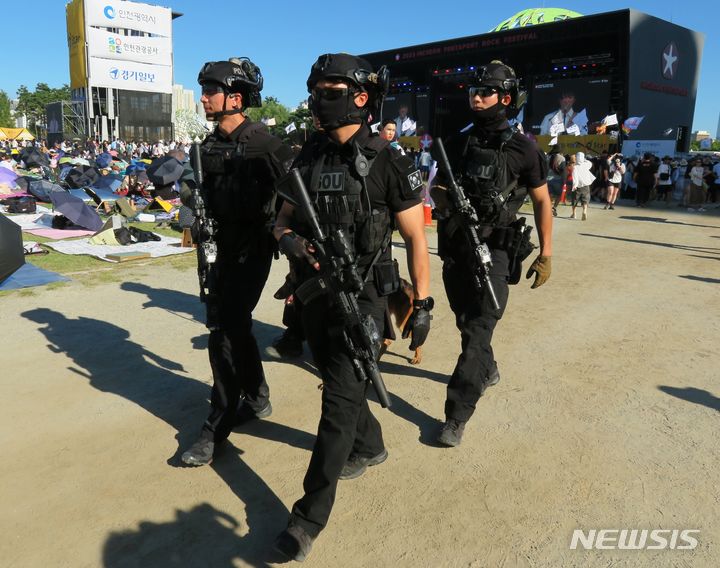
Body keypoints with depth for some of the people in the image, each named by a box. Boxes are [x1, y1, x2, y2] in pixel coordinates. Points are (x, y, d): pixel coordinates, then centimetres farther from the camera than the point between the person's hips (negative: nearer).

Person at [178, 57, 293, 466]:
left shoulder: (262, 143, -15)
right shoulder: (211, 143, 10)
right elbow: (214, 194, 16)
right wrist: (191, 194, -3)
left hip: (253, 248, -8)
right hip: (226, 244, 9)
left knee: (226, 334, -7)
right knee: (234, 324, 16)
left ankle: (218, 427, 6)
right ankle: (257, 399, 35)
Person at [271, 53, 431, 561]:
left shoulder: (388, 163, -11)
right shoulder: (307, 158, 4)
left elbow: (416, 237, -6)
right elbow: (284, 221, 10)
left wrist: (422, 303, -7)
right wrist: (289, 241, -14)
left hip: (361, 297, -6)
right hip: (314, 292, 6)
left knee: (340, 400, -3)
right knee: (340, 381, 21)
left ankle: (311, 514, 9)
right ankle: (370, 446, 48)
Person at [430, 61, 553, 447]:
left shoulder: (523, 149, -6)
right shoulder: (456, 144, 5)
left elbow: (542, 201, 1)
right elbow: (437, 189, 13)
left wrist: (546, 254, -2)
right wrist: (443, 201, -11)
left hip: (494, 251, -5)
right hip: (454, 246, 5)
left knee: (478, 332, -7)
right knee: (466, 323, 19)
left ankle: (457, 415, -1)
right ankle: (487, 370, 46)